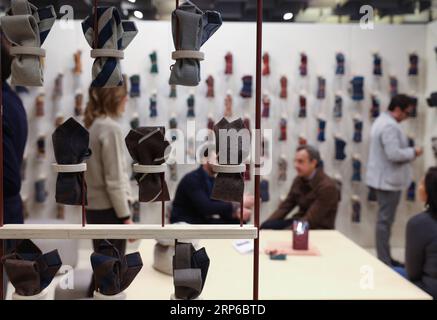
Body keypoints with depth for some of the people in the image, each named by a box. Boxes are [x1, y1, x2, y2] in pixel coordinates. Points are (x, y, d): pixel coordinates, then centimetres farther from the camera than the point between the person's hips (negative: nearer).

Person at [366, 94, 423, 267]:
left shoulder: (382, 121, 16)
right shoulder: (390, 125, -20)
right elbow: (394, 154, -28)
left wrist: (409, 152, 11)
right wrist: (413, 152, -12)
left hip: (383, 179, 11)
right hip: (388, 180, -11)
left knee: (385, 219, 16)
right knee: (385, 220, -5)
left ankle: (385, 258, 24)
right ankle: (384, 262, 2)